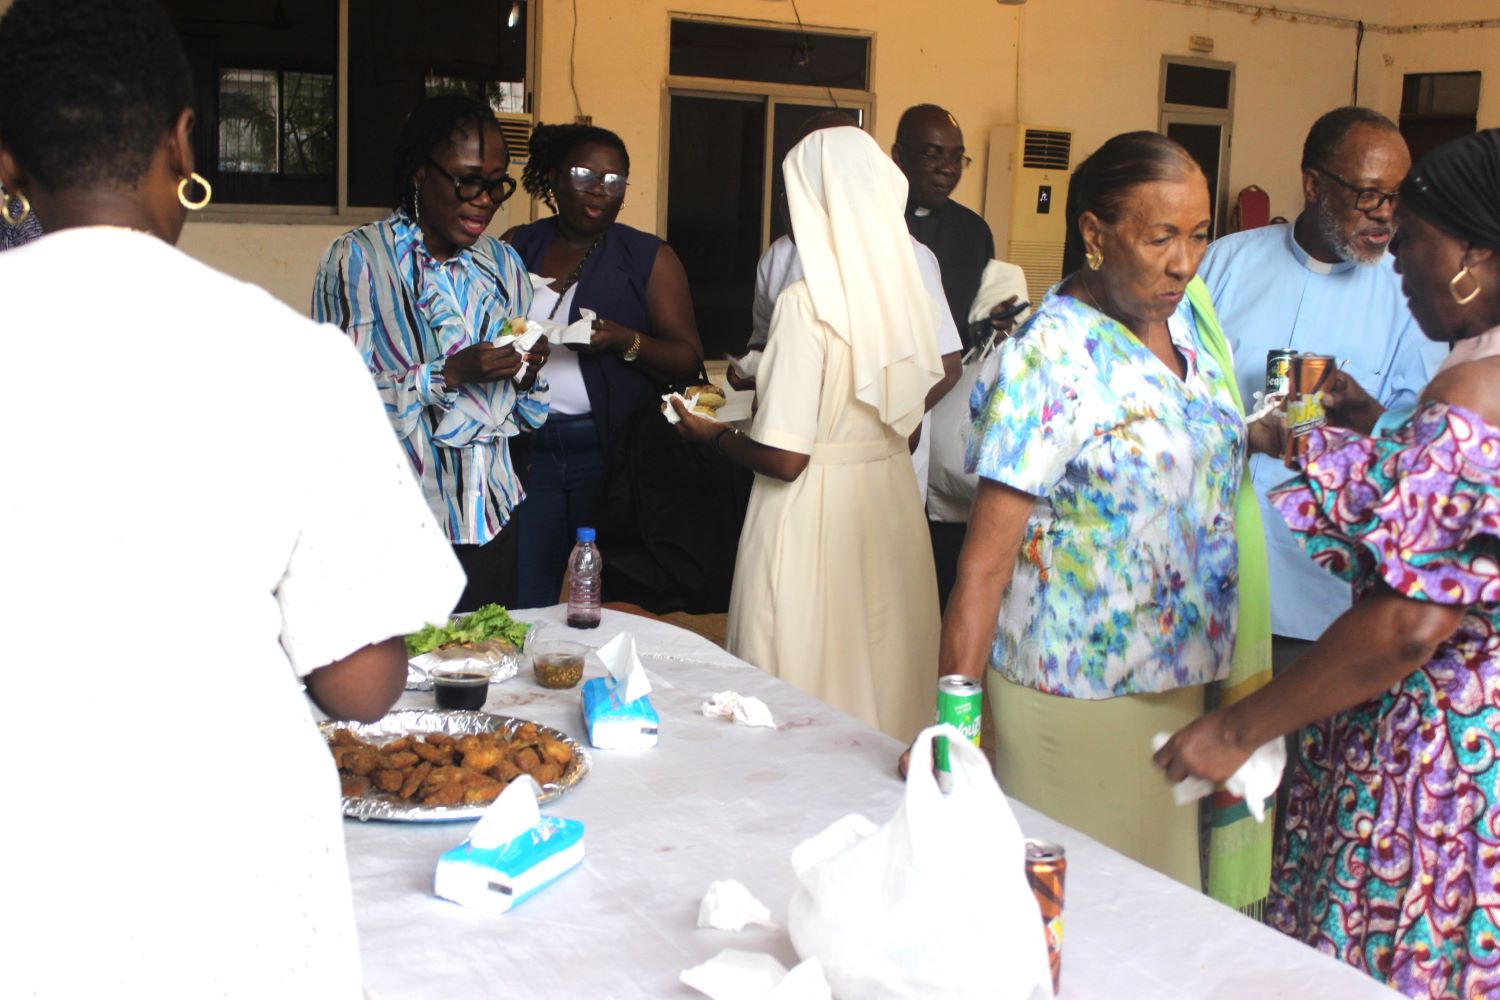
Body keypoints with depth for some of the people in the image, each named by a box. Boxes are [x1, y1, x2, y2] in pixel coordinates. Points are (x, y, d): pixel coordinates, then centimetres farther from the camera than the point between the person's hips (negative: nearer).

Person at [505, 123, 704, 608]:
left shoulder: (650, 258, 4)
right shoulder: (516, 247, 11)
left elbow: (688, 358, -1)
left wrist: (626, 341, -18)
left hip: (609, 450, -2)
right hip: (528, 448, 2)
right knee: (523, 606, 3)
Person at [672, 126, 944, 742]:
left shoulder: (808, 302, -18)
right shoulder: (910, 288, 1)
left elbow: (784, 459, -19)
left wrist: (711, 434, 0)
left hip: (814, 522, -7)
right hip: (892, 507, 7)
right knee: (880, 680, 18)